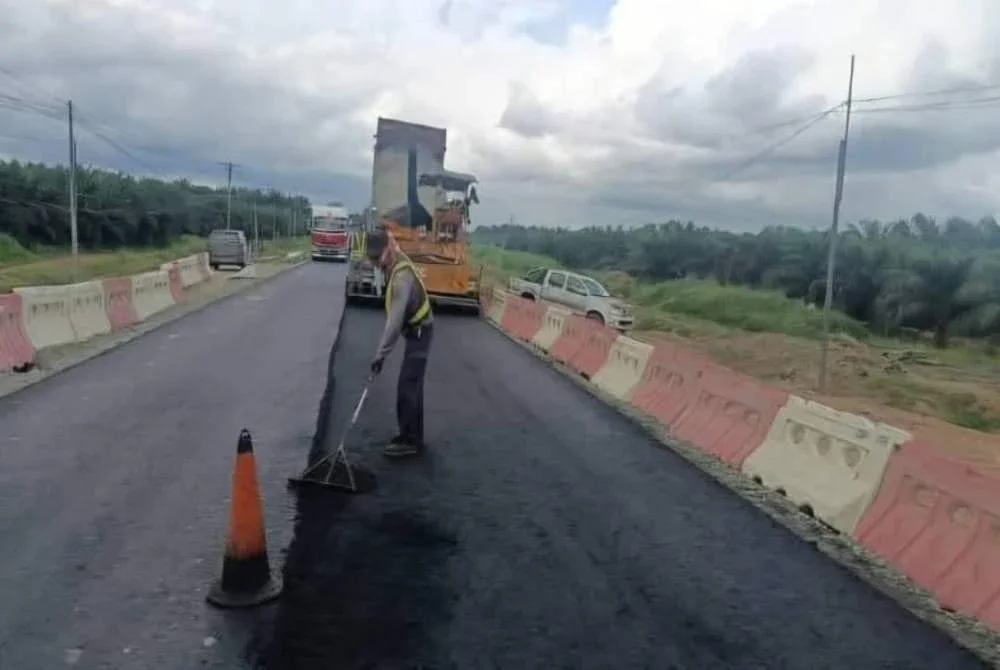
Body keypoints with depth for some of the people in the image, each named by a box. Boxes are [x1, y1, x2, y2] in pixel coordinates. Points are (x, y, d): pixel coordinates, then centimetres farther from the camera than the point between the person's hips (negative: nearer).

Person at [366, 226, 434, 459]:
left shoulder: (402, 277, -28)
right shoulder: (396, 266, 4)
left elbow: (395, 320, -31)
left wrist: (381, 354, -30)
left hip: (419, 332, -10)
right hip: (416, 330, 10)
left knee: (407, 387, -9)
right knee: (411, 385, 15)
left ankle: (411, 441, -1)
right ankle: (411, 435, 25)